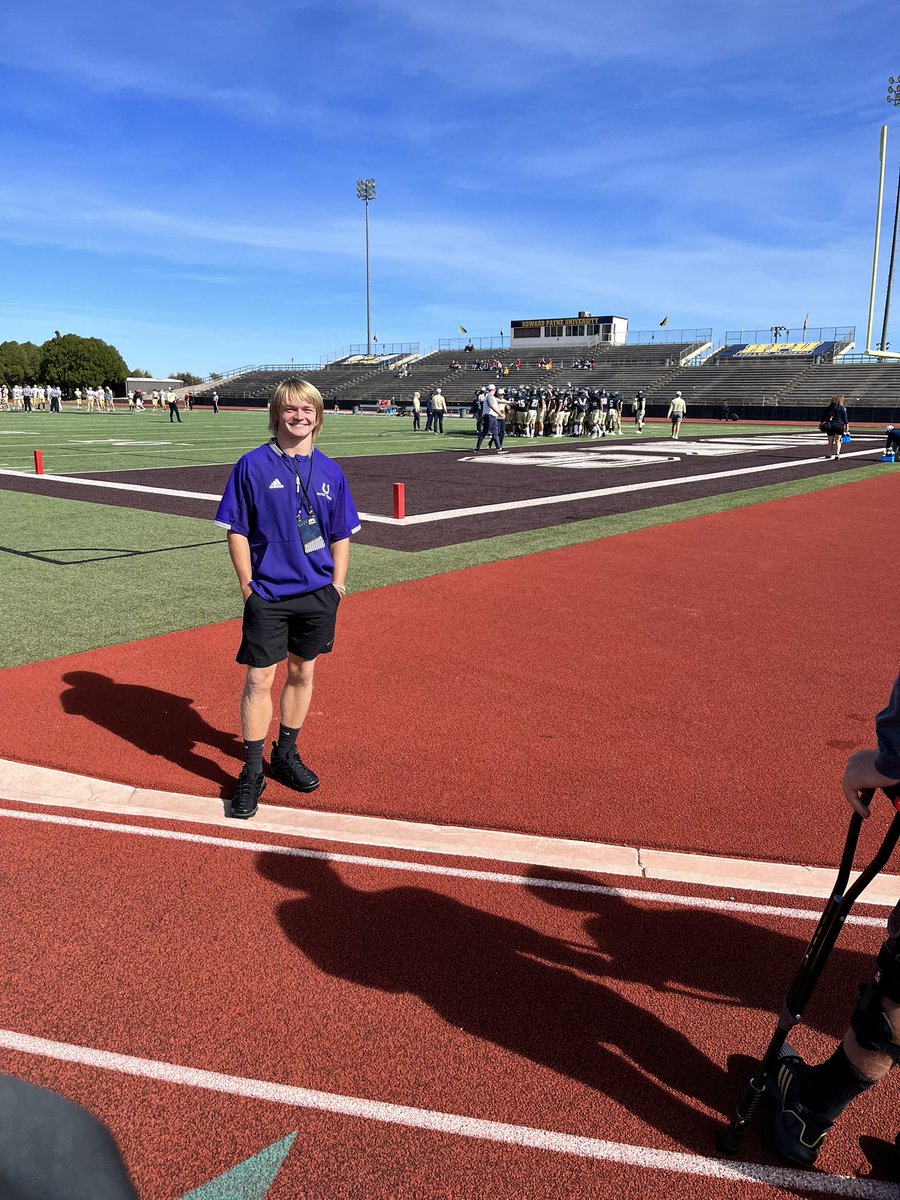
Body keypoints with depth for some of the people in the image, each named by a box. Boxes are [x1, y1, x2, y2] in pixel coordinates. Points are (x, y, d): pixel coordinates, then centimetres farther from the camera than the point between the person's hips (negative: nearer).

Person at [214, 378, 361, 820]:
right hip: (268, 594, -3)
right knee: (259, 680, -2)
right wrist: (247, 583, -7)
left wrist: (337, 584, 3)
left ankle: (286, 754, 32)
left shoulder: (330, 471, 4)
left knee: (303, 673, 13)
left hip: (318, 594, 3)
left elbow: (341, 534, 11)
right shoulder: (253, 465, -5)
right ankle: (252, 772, 13)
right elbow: (237, 530, -3)